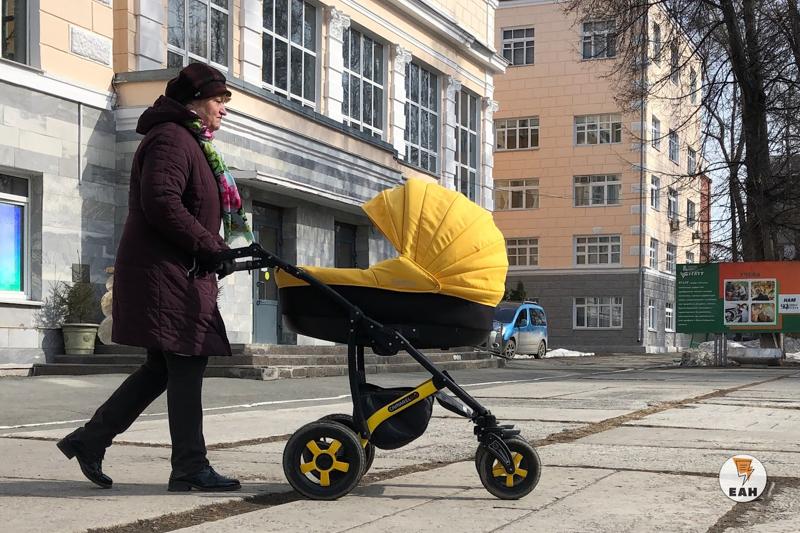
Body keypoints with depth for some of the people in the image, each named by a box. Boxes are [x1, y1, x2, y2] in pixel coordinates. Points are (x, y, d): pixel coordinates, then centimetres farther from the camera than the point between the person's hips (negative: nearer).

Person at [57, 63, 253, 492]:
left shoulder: (188, 142, 24)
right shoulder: (170, 138, -11)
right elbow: (161, 203, -23)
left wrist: (216, 249, 13)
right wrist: (211, 247, -19)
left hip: (178, 274, 11)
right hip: (166, 275, -11)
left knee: (162, 368, 12)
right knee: (185, 366, -7)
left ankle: (89, 440, 19)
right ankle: (190, 468, 0)